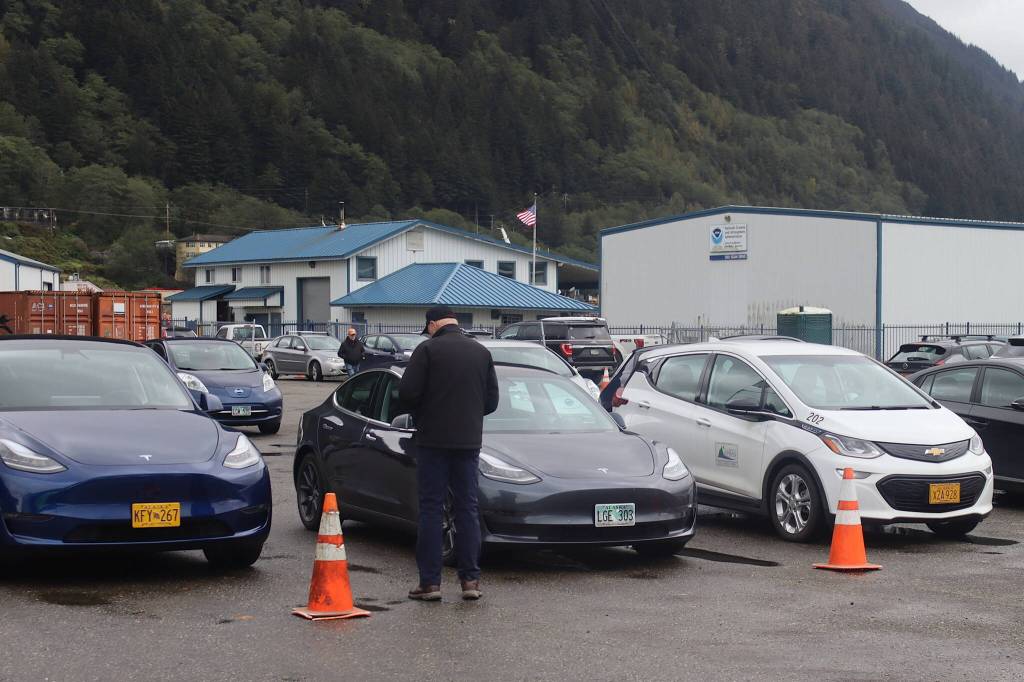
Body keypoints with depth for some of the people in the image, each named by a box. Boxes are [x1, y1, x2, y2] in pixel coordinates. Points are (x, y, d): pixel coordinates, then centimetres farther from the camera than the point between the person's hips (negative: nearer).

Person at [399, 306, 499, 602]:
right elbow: (492, 400, 8)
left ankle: (430, 581, 0)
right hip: (469, 441, 4)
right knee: (467, 509, 9)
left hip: (433, 439, -4)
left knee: (430, 510, 1)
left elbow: (407, 392, -12)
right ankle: (471, 579, 8)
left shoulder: (428, 349, -7)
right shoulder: (482, 353, 7)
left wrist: (420, 415, 7)